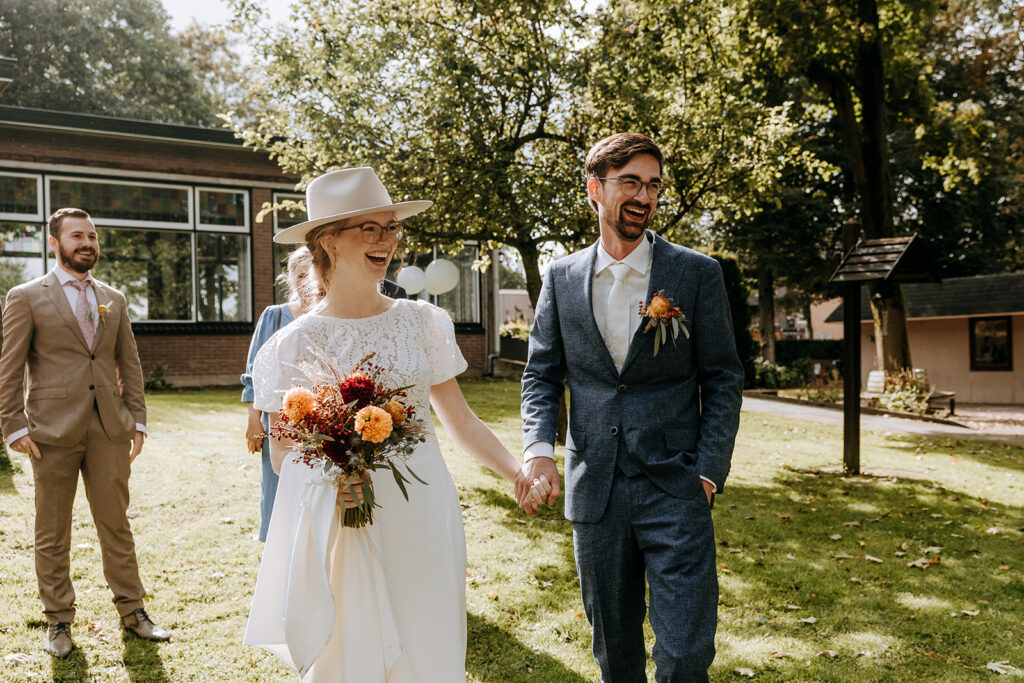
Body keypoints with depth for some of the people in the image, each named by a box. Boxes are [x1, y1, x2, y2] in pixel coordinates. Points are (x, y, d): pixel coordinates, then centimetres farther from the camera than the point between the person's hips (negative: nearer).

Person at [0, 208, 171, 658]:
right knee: (52, 534, 9)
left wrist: (137, 420, 8)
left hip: (109, 430, 3)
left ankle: (131, 612, 21)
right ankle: (58, 621, 24)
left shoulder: (114, 300, 12)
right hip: (53, 432, -3)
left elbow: (129, 364, 13)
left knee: (116, 525, 9)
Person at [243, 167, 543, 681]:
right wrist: (328, 478, -20)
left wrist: (518, 471, -10)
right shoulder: (297, 343, -4)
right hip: (348, 529, -2)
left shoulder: (422, 322, 2)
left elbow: (461, 421, 5)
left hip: (426, 519, 2)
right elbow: (283, 452, 1)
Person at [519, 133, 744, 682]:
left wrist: (708, 472, -8)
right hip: (594, 488, 2)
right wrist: (538, 448, -8)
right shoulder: (561, 277, 6)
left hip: (675, 488, -2)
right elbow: (541, 374, 8)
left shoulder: (696, 274, -1)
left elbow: (722, 380, 0)